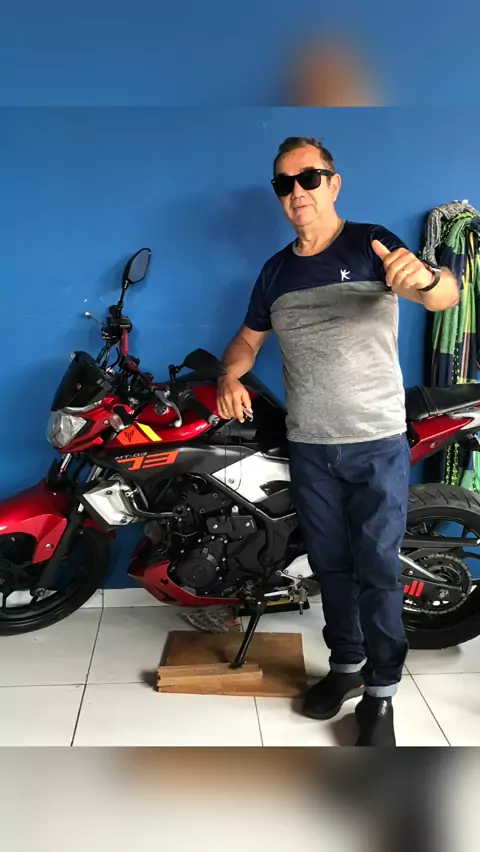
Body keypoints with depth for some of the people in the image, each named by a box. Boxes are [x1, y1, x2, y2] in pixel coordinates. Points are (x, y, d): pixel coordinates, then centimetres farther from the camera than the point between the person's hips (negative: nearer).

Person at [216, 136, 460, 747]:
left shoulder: (372, 245, -7)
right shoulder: (276, 270, 9)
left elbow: (446, 295, -22)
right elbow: (249, 337, 17)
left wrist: (423, 278, -47)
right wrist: (230, 378, -5)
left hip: (378, 443, -4)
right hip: (309, 446, 5)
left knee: (376, 569, 0)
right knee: (331, 565, 15)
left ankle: (380, 694, 15)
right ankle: (346, 665, 33)